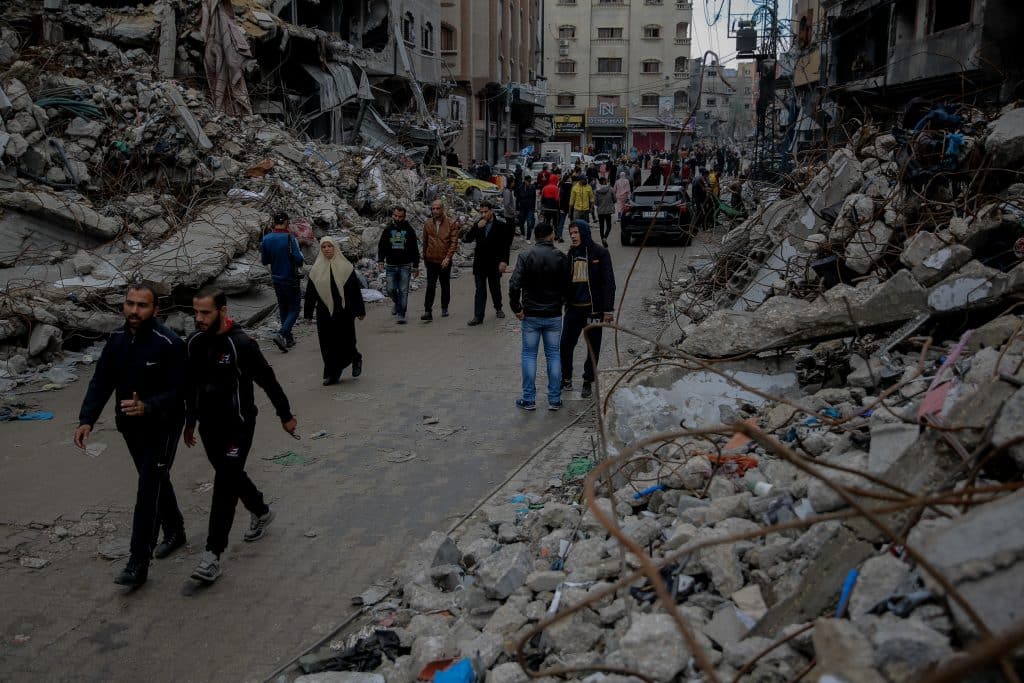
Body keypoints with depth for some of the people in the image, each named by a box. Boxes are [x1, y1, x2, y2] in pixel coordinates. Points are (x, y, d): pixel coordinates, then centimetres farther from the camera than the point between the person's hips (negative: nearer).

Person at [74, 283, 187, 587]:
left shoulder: (169, 344, -20)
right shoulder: (117, 339, 0)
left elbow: (179, 391, -20)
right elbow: (101, 382, 1)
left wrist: (147, 407, -36)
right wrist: (87, 420, -11)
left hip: (163, 427, -7)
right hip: (130, 426, 7)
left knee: (149, 490, -7)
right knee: (155, 481, 20)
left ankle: (138, 563, -1)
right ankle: (175, 531, 40)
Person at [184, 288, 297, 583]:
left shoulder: (240, 344, -19)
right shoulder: (193, 343, 0)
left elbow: (268, 380, -10)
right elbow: (190, 385, 14)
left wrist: (285, 415, -2)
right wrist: (190, 422, 21)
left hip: (238, 426, -6)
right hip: (209, 426, 7)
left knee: (225, 485, -9)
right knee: (232, 476, 20)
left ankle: (213, 554, -6)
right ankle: (261, 512, 46)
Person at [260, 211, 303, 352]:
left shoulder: (266, 239, -2)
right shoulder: (290, 238, -18)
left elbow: (264, 261, 4)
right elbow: (299, 259, -23)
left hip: (276, 279, 5)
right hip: (291, 279, -5)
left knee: (283, 308, 17)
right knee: (294, 309, 3)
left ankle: (289, 339, 23)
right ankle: (281, 334, -16)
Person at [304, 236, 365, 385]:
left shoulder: (345, 267, -3)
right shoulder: (316, 269, 4)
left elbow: (356, 289, -1)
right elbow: (310, 292, 7)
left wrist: (360, 311, -1)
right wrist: (308, 313, 5)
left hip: (344, 312, -2)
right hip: (324, 313, 3)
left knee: (345, 342, -1)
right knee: (327, 344, 5)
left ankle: (356, 359, 30)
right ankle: (332, 374, 15)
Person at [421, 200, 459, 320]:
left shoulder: (451, 224, -5)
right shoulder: (428, 224, 4)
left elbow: (454, 242, -9)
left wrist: (448, 257, -18)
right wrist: (424, 257, 18)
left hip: (445, 261, -1)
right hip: (431, 260, 1)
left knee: (445, 286, 13)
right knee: (430, 287, -8)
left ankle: (444, 308, 30)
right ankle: (428, 312, -11)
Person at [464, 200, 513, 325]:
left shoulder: (501, 225, -5)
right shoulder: (477, 224, 4)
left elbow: (506, 245, -5)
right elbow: (466, 239, -4)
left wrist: (504, 261, -13)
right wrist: (477, 227, -15)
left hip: (494, 263, -2)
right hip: (480, 263, 2)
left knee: (495, 287, 14)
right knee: (480, 290, -2)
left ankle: (498, 308, 38)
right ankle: (478, 316, -4)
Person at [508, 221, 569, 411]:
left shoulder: (525, 256, -8)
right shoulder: (560, 257, -4)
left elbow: (515, 285, -15)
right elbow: (567, 285, -2)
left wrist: (516, 308, -5)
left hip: (531, 315, -1)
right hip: (554, 315, 1)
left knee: (529, 355, 7)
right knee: (553, 355, 9)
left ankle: (529, 399, 9)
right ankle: (554, 399, 11)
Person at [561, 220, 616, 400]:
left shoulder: (600, 253, -6)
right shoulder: (571, 253, 9)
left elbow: (609, 282, -8)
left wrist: (608, 310, -12)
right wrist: (561, 302, 15)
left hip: (593, 308, -4)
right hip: (573, 308, 4)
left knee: (593, 348, 6)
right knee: (565, 345, 2)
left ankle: (587, 383, 20)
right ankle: (566, 380, 20)